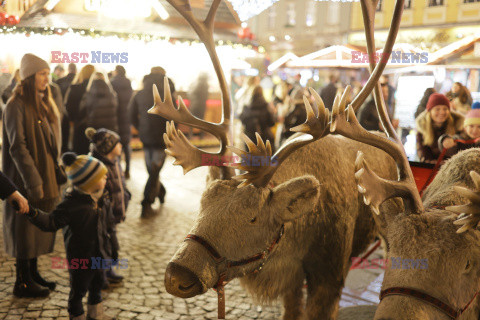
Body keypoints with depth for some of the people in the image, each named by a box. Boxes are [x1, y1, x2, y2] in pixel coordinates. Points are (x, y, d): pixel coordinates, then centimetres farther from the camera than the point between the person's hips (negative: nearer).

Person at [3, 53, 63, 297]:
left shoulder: (44, 103, 12)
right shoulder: (16, 106, -15)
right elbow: (17, 148, -19)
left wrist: (57, 173, 12)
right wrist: (34, 183, -21)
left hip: (47, 177, 8)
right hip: (27, 181, -8)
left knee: (41, 228, 16)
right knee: (26, 230, 3)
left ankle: (33, 274, 30)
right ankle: (23, 282, 16)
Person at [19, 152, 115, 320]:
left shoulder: (100, 200, 0)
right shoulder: (71, 204, -25)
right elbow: (51, 222, -25)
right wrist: (33, 213, -38)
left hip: (98, 254, 8)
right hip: (80, 257, -8)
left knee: (96, 284, 25)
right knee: (79, 289, 10)